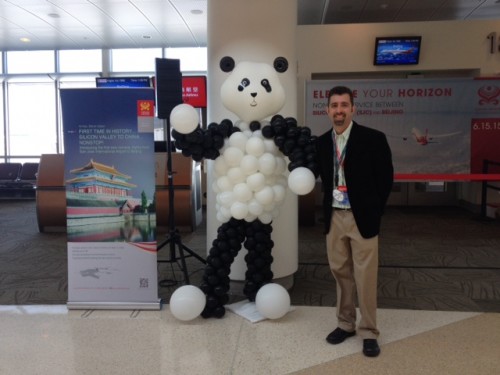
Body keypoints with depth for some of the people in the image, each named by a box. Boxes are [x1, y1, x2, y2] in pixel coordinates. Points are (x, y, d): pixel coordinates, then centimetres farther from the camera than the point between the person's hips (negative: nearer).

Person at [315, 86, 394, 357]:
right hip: (334, 217, 4)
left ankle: (368, 332, 18)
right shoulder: (321, 142, 4)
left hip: (362, 218, -4)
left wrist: (373, 211, -4)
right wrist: (329, 207, 4)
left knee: (365, 277, 3)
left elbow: (386, 178, -4)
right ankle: (345, 324, 29)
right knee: (341, 273, 14)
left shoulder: (373, 139, -8)